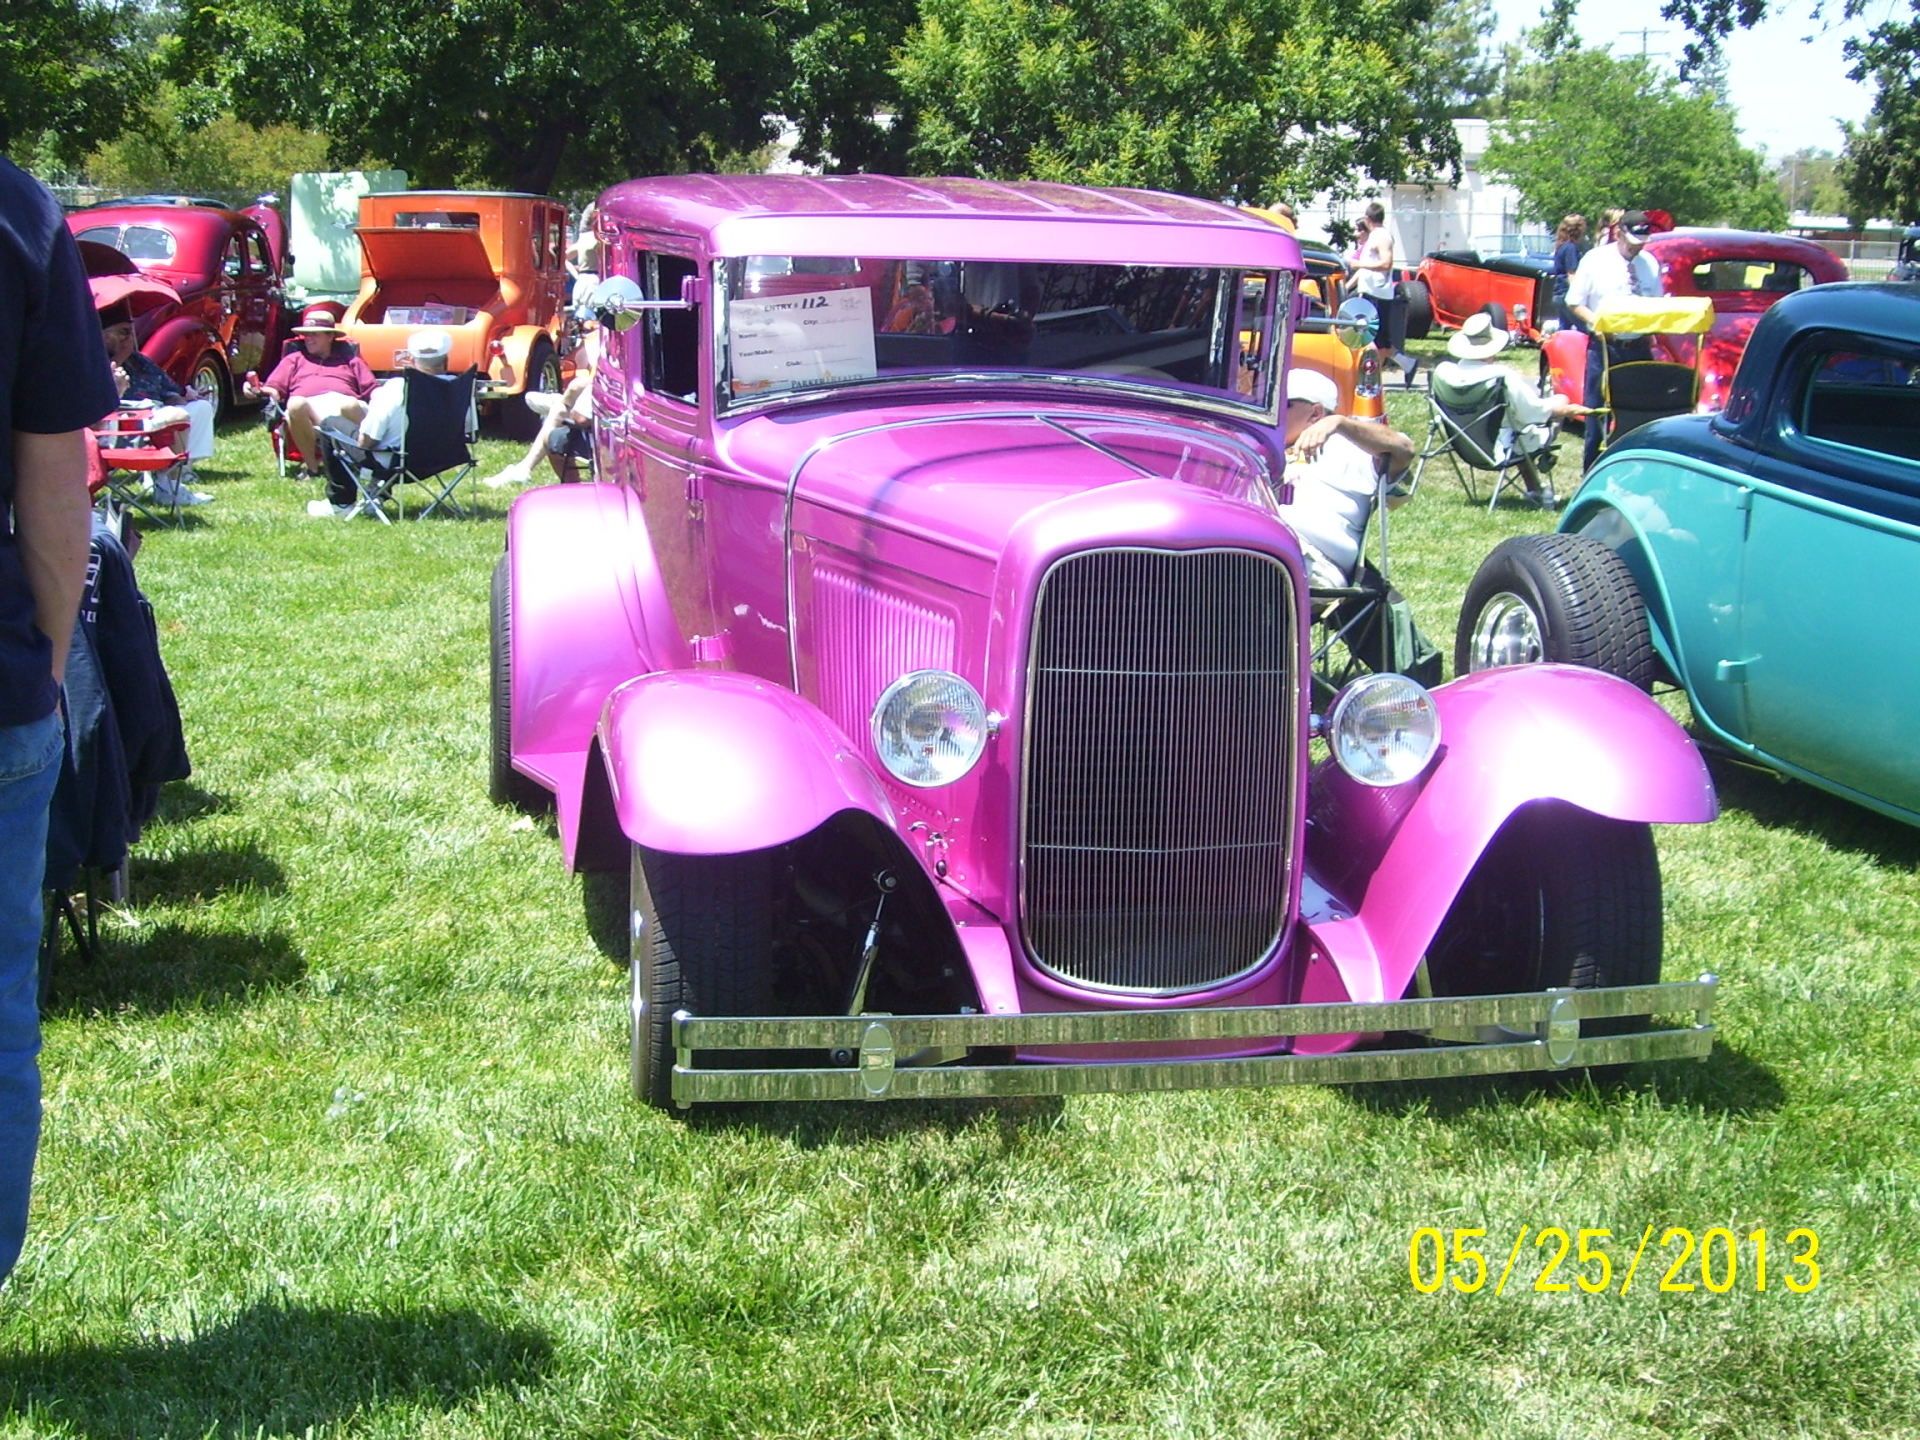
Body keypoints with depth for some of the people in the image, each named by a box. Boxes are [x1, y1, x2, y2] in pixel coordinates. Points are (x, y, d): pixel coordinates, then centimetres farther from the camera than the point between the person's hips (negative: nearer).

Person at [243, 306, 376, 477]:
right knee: (295, 403, -38)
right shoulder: (294, 359, 36)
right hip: (310, 408, 1)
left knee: (349, 405, -40)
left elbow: (372, 392, 20)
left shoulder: (350, 360, 33)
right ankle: (312, 465, -29)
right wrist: (258, 390, -2)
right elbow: (274, 390, 21)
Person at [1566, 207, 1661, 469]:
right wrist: (1597, 322, -16)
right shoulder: (1595, 260, -2)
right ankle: (1592, 470, 12)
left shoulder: (1650, 263, 7)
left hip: (1639, 348, 3)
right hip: (1604, 346, -3)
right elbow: (1574, 303, 0)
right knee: (1596, 410, 1)